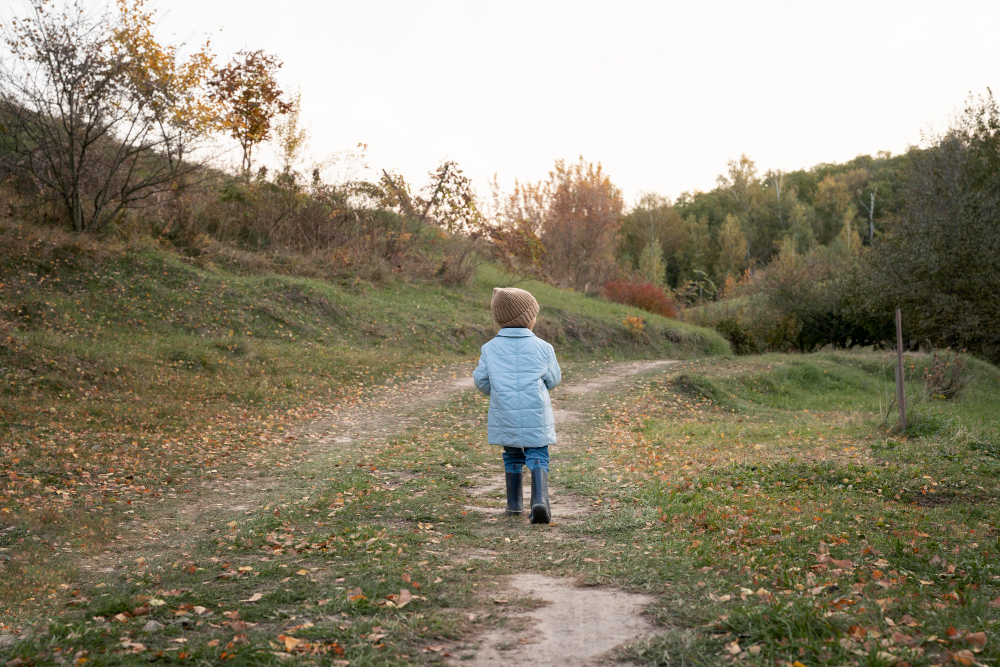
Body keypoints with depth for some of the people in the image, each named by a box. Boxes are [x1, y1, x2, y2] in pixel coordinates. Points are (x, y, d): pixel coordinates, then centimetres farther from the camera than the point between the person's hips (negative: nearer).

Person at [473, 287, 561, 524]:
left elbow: (481, 380, 3)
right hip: (535, 415, -2)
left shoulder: (490, 348, 0)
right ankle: (540, 499, -19)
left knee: (512, 457, 20)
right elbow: (553, 380, 5)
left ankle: (514, 503, 26)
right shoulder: (542, 347, -3)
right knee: (538, 457, 3)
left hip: (504, 415, 2)